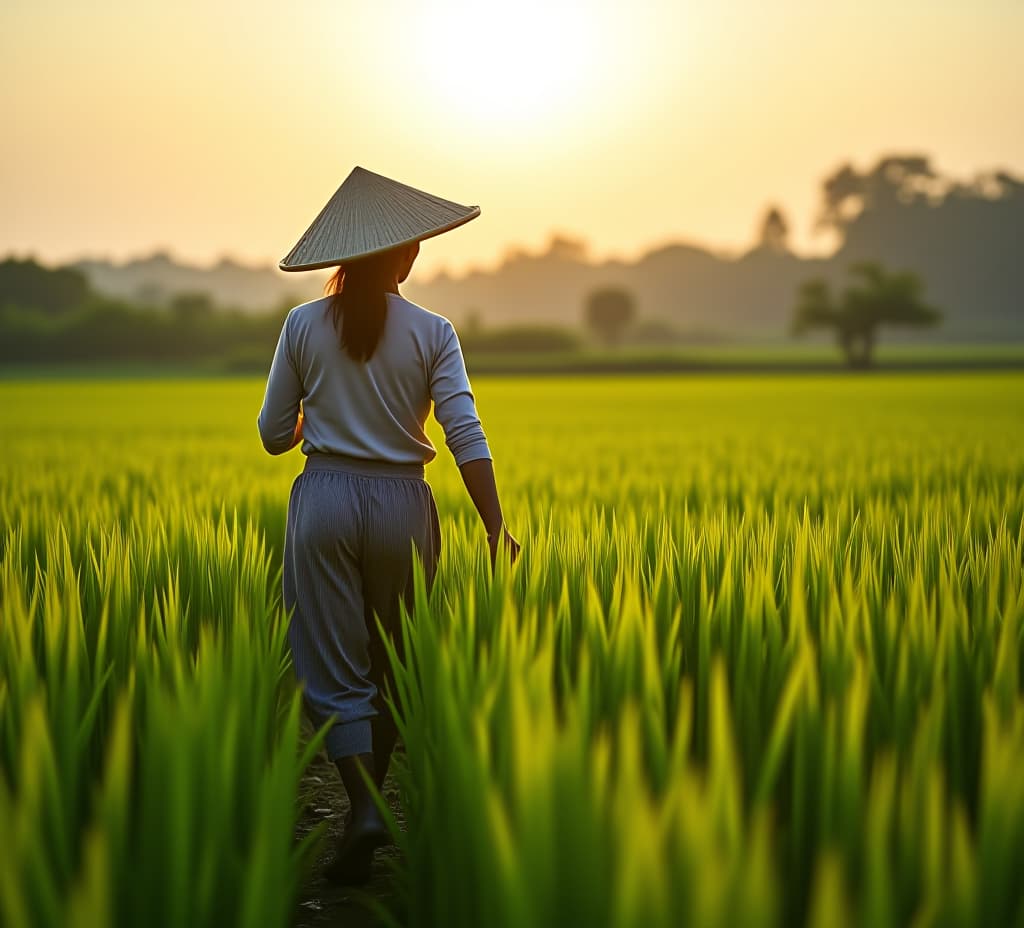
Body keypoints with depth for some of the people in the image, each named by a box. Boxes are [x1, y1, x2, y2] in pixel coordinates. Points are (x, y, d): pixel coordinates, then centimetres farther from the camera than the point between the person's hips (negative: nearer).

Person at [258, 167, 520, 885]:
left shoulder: (303, 326, 1)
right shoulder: (433, 333, -3)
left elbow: (274, 435, 6)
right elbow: (466, 436, -9)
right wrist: (496, 529, -6)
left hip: (324, 502, 0)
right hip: (402, 504, 0)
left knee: (334, 674, 2)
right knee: (394, 669, 17)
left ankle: (364, 809, -15)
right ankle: (366, 805, 26)